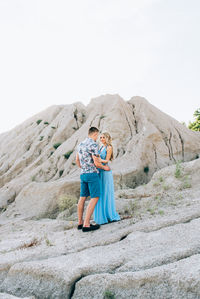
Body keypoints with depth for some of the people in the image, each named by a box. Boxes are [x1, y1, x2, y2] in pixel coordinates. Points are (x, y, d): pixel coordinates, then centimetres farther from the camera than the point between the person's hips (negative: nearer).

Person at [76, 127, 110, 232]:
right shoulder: (93, 145, -14)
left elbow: (77, 160, 21)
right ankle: (86, 224, -9)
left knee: (82, 198, 10)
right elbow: (96, 163, -16)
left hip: (83, 174, 9)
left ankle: (80, 222, 15)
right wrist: (104, 167, 2)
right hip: (92, 174, -8)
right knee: (95, 198, -5)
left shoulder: (81, 144, 13)